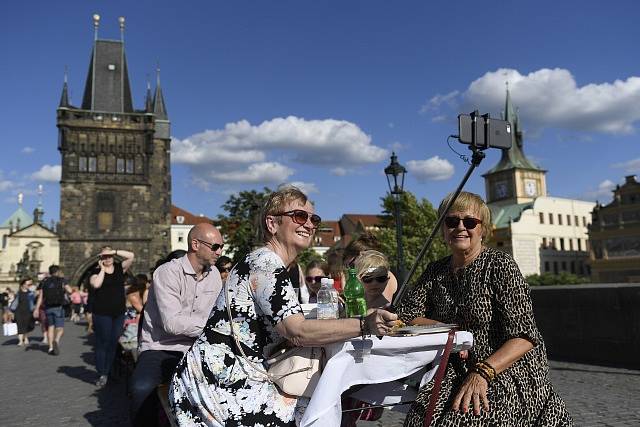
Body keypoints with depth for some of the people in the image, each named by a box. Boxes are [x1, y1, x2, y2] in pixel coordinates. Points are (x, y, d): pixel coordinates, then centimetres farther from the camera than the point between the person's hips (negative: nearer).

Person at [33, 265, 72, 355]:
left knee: (50, 327, 16)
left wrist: (37, 309, -2)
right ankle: (56, 341, -29)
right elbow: (69, 291, -9)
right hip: (58, 307, -4)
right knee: (60, 328, -1)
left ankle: (50, 347, 12)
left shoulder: (44, 282, 8)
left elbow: (40, 296, 1)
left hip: (48, 308, 4)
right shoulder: (61, 280, -1)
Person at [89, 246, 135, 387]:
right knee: (103, 343, -3)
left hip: (119, 313, 3)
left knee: (114, 343, 7)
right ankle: (101, 374, 3)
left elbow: (131, 256, -2)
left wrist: (114, 251, -7)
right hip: (102, 313, -3)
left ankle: (109, 372, 15)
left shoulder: (120, 268, 9)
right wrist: (102, 269, -9)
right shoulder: (96, 272, 3)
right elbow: (96, 284, -18)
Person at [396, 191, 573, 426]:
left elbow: (524, 338, -14)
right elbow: (404, 315, 5)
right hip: (458, 369, 4)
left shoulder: (500, 265, -8)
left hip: (509, 369, -4)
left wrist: (482, 373, -27)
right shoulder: (435, 271, 8)